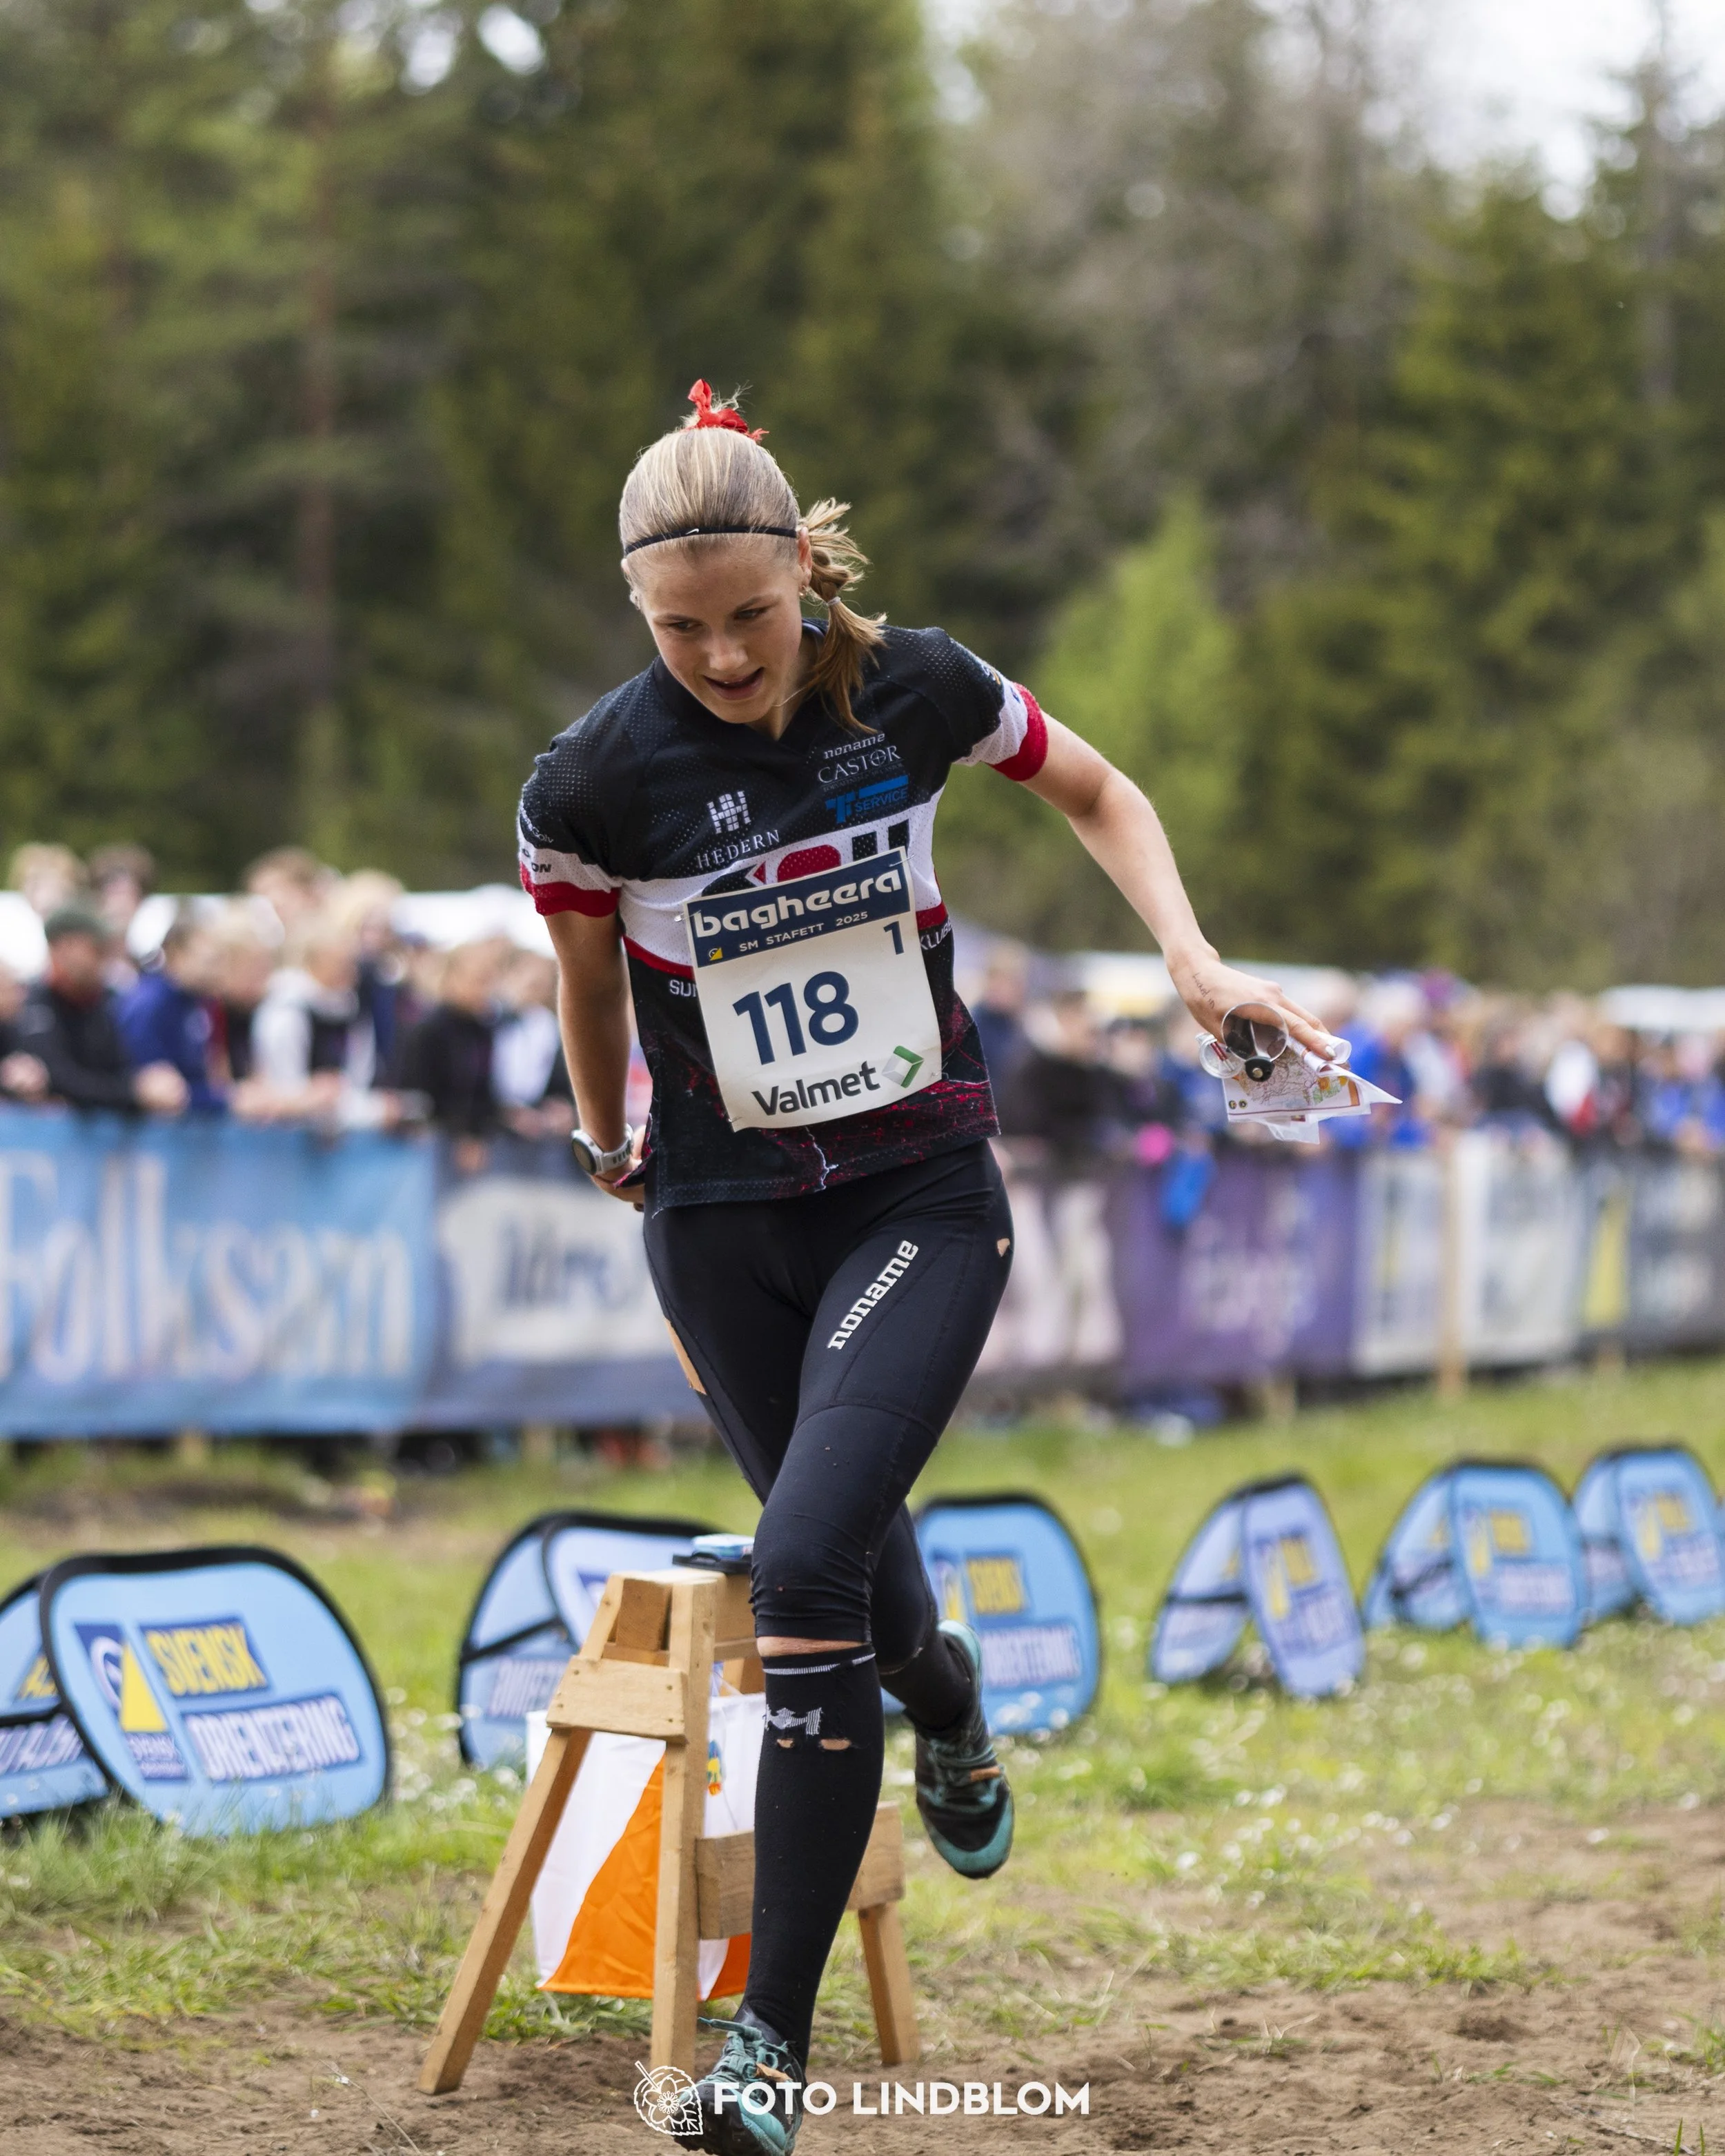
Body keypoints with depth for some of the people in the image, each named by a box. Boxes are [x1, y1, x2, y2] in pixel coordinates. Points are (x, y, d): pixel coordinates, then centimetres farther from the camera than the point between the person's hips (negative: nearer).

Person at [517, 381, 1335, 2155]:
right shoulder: (595, 779, -13)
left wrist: (1192, 954, -4)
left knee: (806, 1572, -19)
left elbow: (1095, 789, 10)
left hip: (922, 1200, -1)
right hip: (722, 1228, 1)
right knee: (850, 1560, 13)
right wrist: (609, 1146, 20)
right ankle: (945, 1704, 55)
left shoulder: (913, 689, -10)